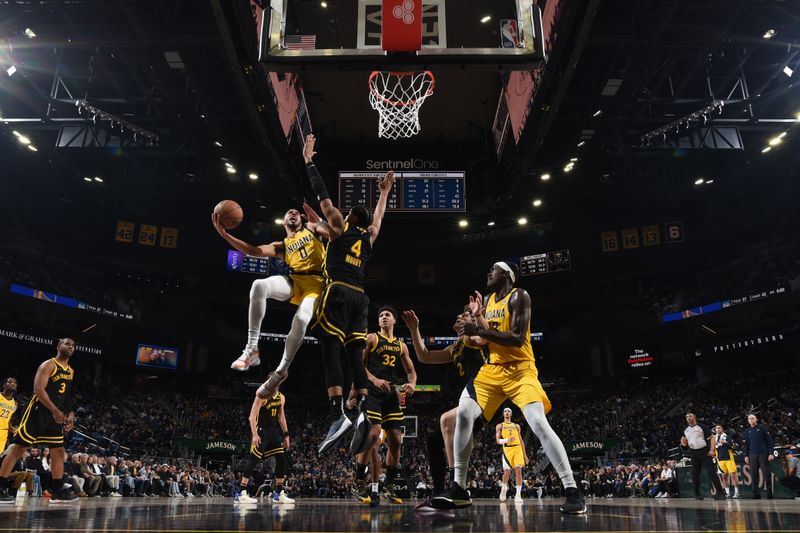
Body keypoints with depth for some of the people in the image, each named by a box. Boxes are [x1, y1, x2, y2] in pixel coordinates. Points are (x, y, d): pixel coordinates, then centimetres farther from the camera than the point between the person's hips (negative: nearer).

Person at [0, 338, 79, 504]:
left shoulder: (71, 371, 15)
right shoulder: (48, 365, -9)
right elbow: (38, 389, -19)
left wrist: (70, 413, 9)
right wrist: (55, 410, -27)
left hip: (56, 414, 8)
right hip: (39, 411, -8)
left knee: (59, 451, 6)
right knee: (19, 447, -8)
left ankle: (58, 492, 10)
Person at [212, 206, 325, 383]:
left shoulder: (312, 230, 25)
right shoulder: (281, 246, 26)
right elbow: (253, 251, 13)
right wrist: (224, 234, 5)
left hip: (316, 283, -2)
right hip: (294, 281, 2)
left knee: (301, 319, -31)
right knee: (259, 285, -29)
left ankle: (281, 370, -10)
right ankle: (252, 349, -26)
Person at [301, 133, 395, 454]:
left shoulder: (340, 228, 11)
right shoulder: (368, 237, 23)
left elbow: (322, 195, 11)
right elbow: (378, 217, 43)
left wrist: (308, 161, 19)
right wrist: (384, 192, 57)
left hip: (338, 292, -5)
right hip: (359, 297, 5)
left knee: (331, 352, -13)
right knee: (355, 356, 0)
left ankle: (338, 416, -26)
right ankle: (361, 412, -17)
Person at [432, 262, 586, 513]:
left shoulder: (519, 296, -10)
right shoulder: (488, 300, 14)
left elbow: (518, 339, -23)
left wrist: (478, 330, -27)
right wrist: (477, 316, 4)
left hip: (520, 369, -7)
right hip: (493, 369, 7)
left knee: (539, 424, -23)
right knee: (463, 413, -10)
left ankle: (572, 491, -13)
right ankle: (459, 489, -4)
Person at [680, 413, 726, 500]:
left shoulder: (701, 427, -2)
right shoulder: (686, 430, 11)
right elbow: (685, 443, 19)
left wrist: (711, 450, -15)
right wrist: (683, 442, -6)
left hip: (704, 451, -4)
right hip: (693, 453, 4)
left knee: (711, 472, -9)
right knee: (695, 474, 4)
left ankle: (720, 492, -7)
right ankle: (697, 494, 13)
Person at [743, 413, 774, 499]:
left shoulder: (762, 428, 1)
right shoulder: (747, 431, 12)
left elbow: (769, 440, -1)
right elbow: (746, 444, 17)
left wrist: (771, 453, -8)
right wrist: (746, 455, 10)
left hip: (763, 454, -3)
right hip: (752, 455, 3)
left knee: (766, 474, -3)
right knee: (754, 475, 2)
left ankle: (769, 494, 5)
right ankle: (756, 494, 6)